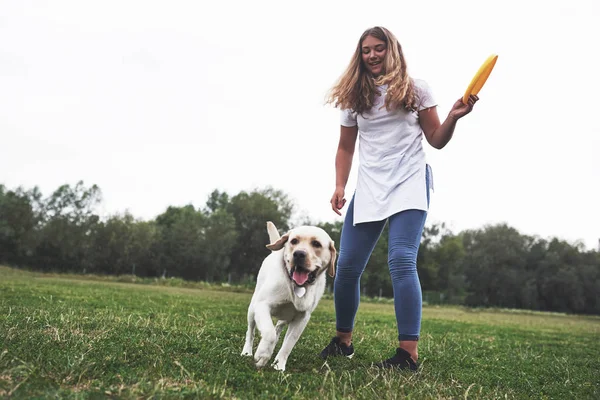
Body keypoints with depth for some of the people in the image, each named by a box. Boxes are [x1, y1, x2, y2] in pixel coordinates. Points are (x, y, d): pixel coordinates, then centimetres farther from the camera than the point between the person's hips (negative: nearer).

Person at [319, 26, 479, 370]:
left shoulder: (416, 90, 5)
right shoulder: (355, 97, 12)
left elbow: (437, 140, 5)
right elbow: (346, 148, 16)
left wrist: (453, 118, -14)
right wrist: (340, 187, 4)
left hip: (410, 185, -4)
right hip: (369, 188, 4)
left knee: (402, 261, -21)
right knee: (347, 266, -1)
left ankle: (409, 353, -19)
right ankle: (343, 339, 19)